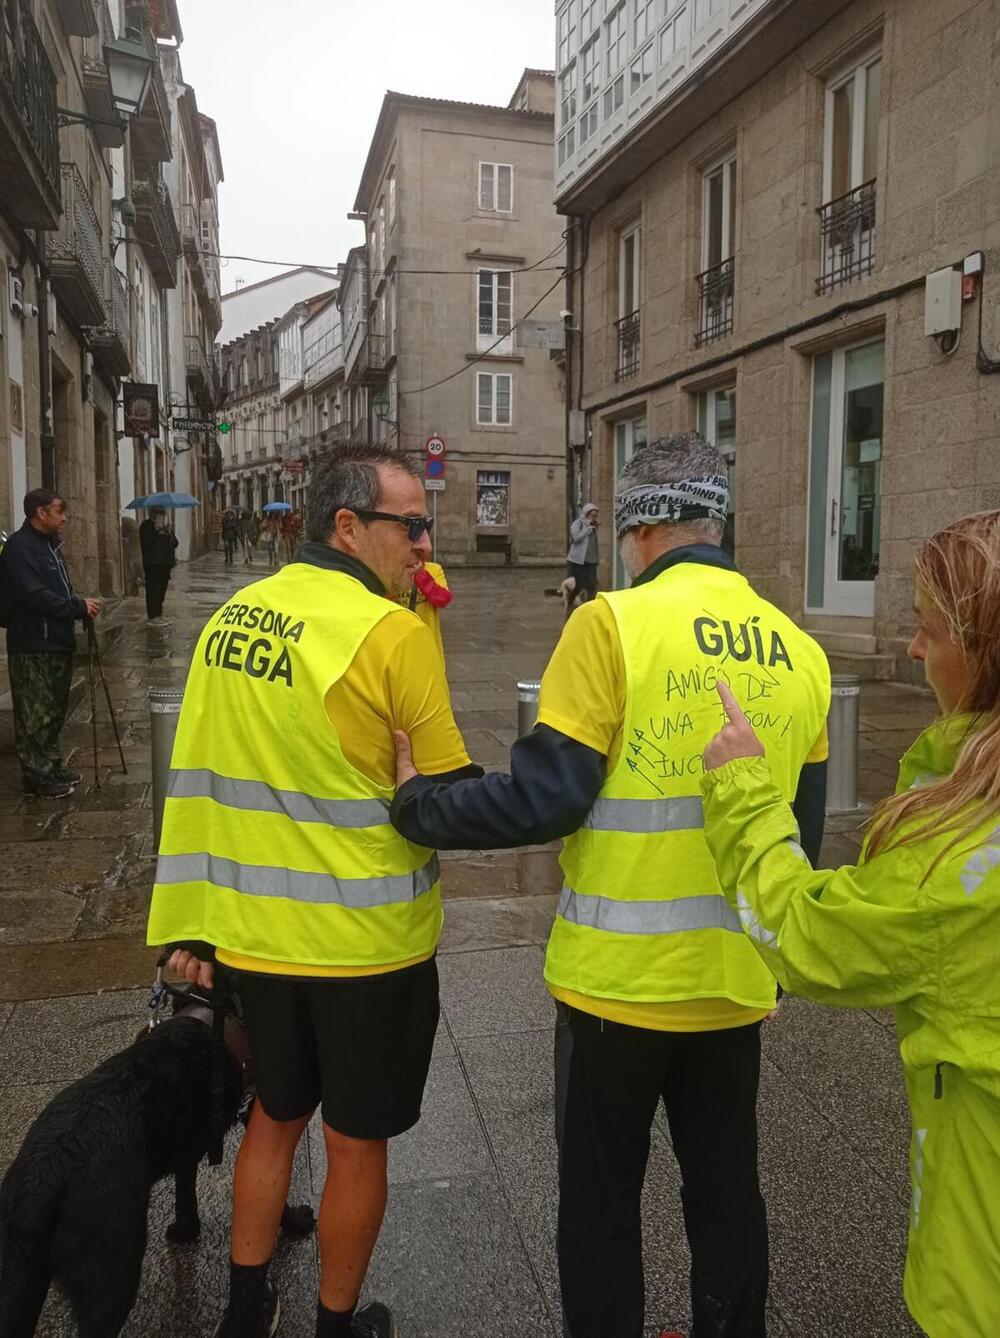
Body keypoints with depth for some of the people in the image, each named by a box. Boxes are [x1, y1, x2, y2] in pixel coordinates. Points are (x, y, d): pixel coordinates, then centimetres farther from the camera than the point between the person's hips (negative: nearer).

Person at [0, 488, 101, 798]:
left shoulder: (49, 545, 17)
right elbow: (35, 595, -22)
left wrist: (80, 606, 1)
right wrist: (79, 607, -19)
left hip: (57, 642, 10)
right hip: (32, 647, -10)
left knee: (55, 712, 17)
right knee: (35, 716, -2)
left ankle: (52, 766, 27)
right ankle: (37, 777, 5)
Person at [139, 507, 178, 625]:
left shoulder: (165, 527, 17)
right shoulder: (146, 526, -5)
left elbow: (174, 544, 12)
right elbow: (146, 544, -18)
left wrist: (170, 535, -8)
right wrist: (157, 532, -22)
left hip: (165, 563, 7)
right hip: (152, 564, -7)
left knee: (161, 590, 12)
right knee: (153, 590, -6)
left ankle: (158, 614, 20)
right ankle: (152, 617, -4)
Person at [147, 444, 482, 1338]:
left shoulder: (229, 619, 0)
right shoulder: (393, 632, -19)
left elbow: (195, 783, 3)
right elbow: (453, 794, -13)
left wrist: (187, 924, 9)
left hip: (254, 934, 6)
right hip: (367, 941, -6)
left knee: (275, 1115, 25)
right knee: (356, 1144, 16)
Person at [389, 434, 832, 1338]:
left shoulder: (613, 624, -17)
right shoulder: (798, 650, 1)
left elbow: (544, 796, -20)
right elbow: (801, 831, 9)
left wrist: (418, 804, -5)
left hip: (621, 980, -5)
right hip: (738, 980, 5)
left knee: (601, 1202, 16)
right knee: (728, 1194, 22)